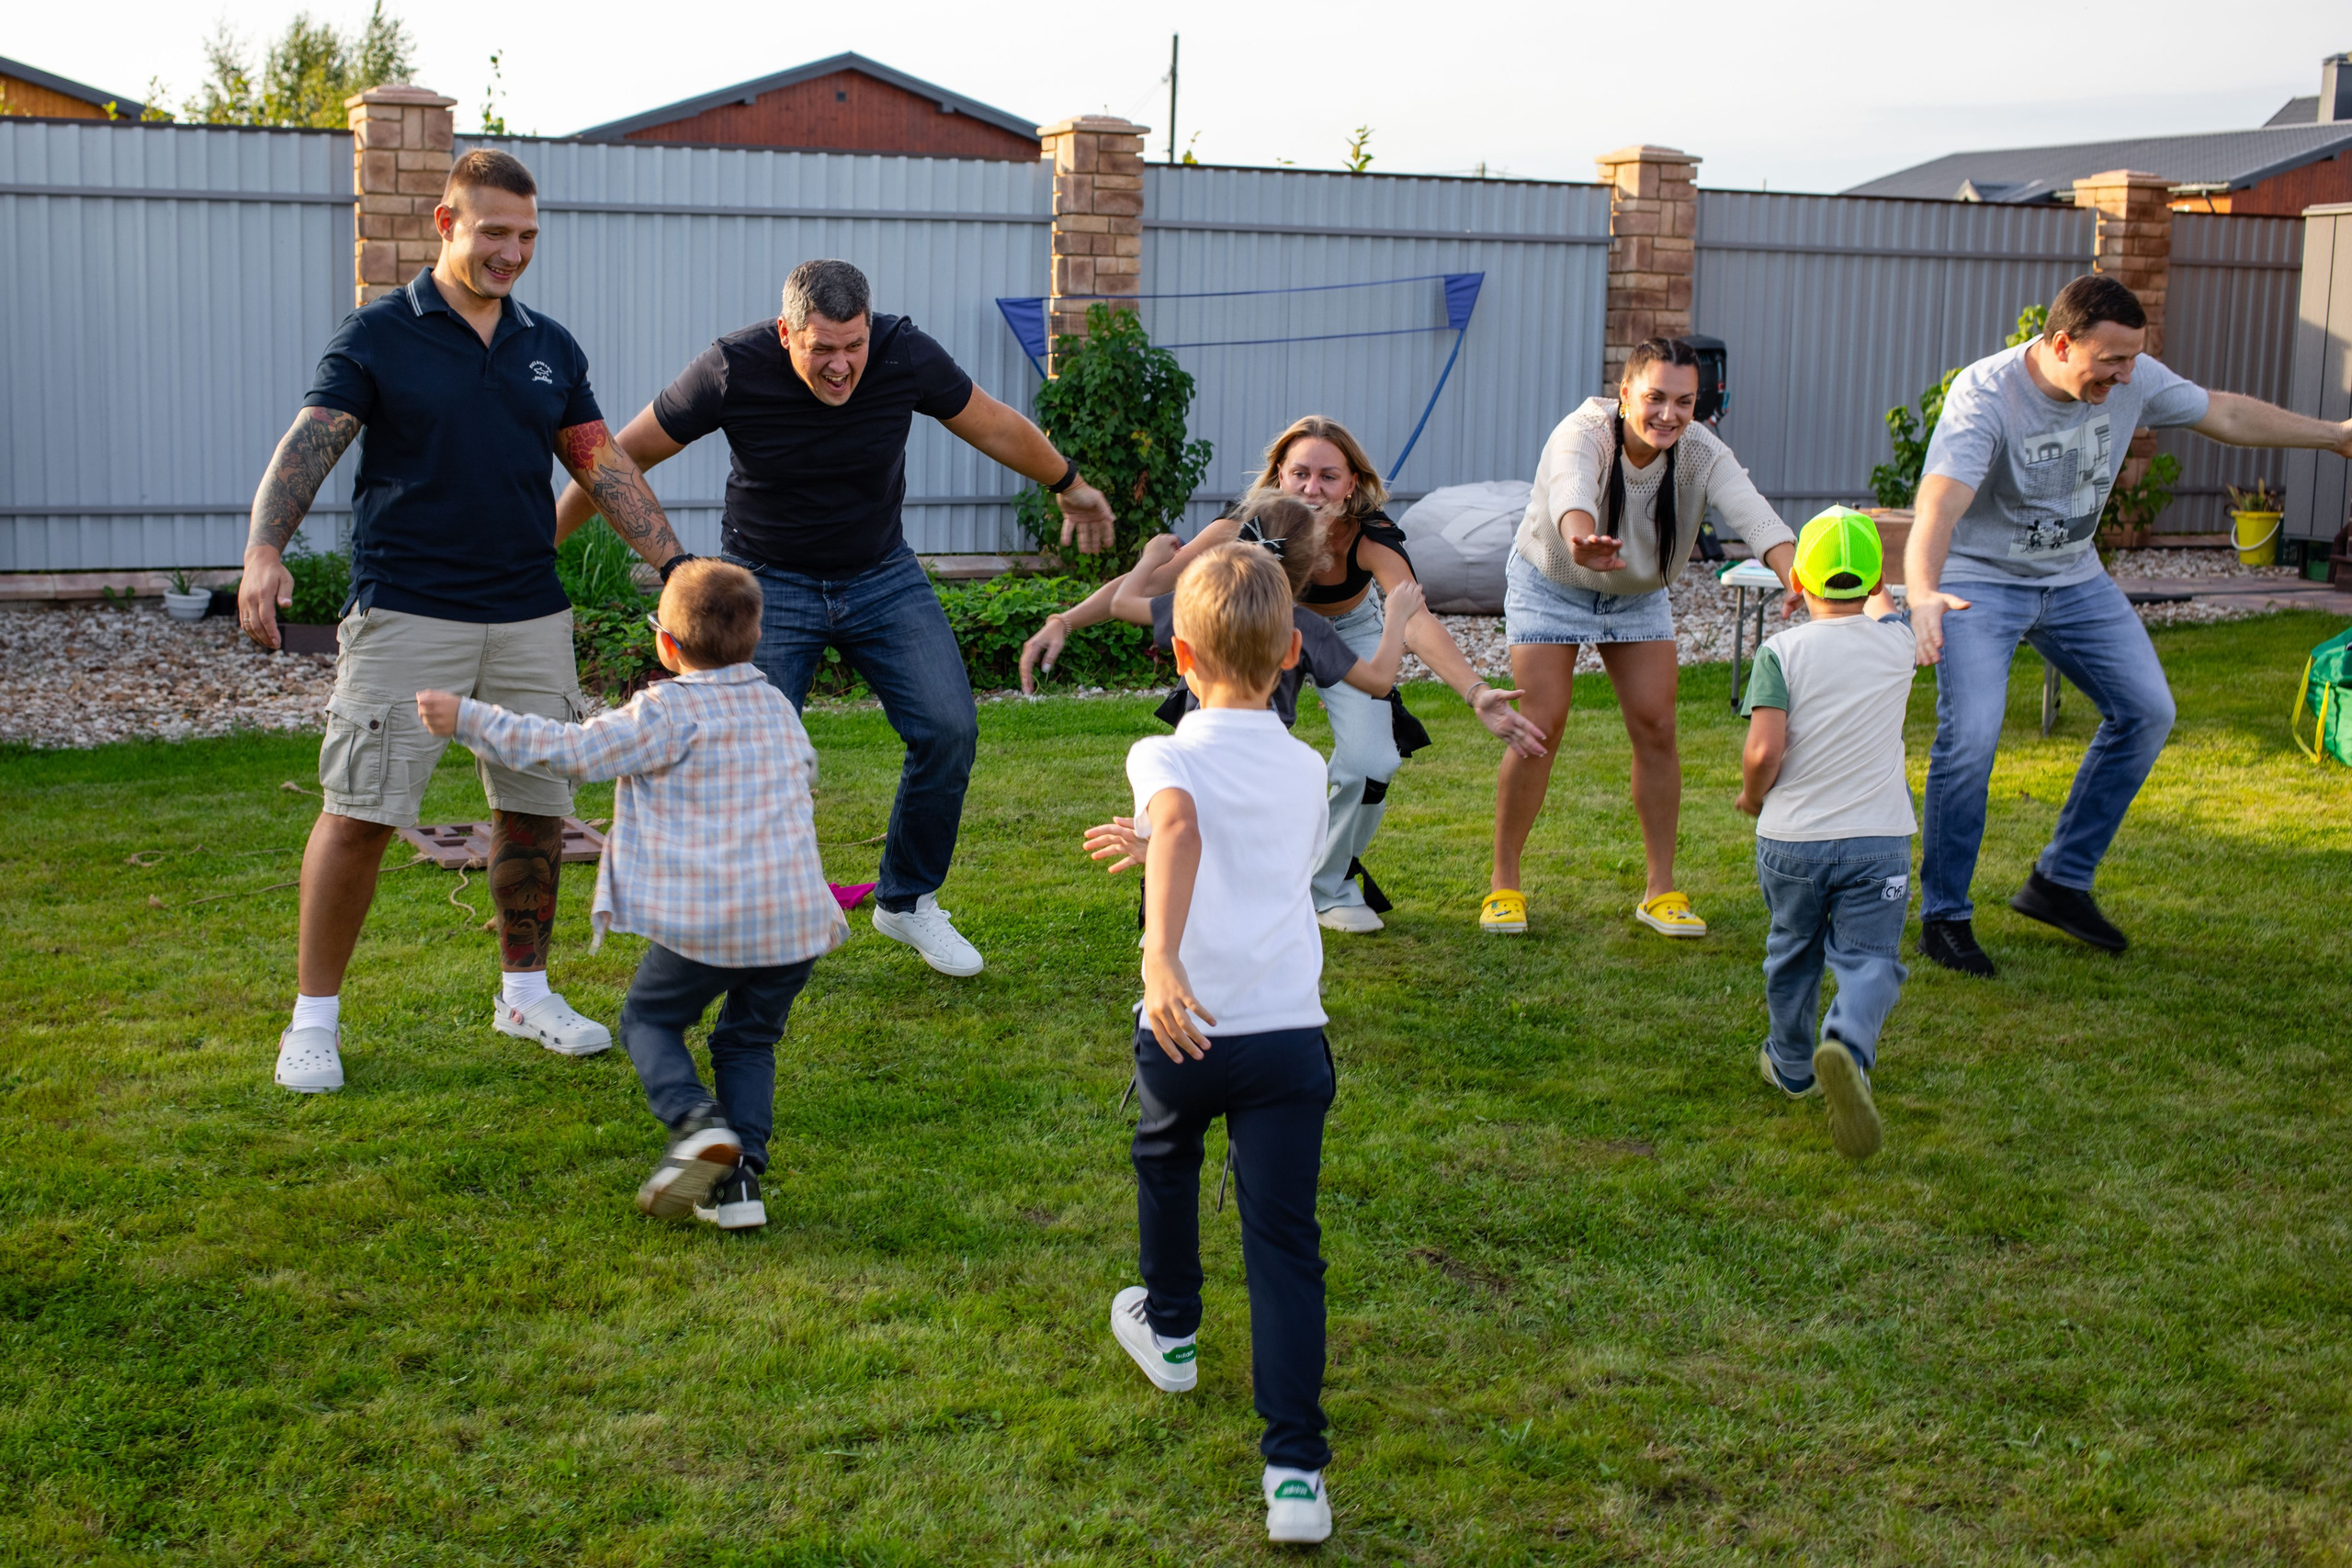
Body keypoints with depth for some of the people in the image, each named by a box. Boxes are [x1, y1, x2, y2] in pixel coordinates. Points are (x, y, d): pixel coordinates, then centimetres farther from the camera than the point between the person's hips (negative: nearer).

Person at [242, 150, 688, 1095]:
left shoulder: (550, 349, 11)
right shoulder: (377, 336, -1)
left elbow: (605, 468, 14)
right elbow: (308, 445, -10)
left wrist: (675, 565, 7)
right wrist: (264, 551, -26)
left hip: (531, 618, 5)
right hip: (405, 618, -4)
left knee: (534, 809, 9)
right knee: (358, 813, -5)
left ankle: (525, 992, 26)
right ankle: (314, 1015, 7)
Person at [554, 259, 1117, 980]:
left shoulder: (906, 354, -17)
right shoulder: (732, 371, -22)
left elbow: (997, 429, 1)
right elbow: (622, 454, -10)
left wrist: (1070, 486, 16)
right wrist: (543, 537, -3)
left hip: (882, 573, 2)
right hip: (767, 580, -2)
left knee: (948, 729, -9)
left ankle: (908, 901, 11)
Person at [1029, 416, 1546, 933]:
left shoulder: (1370, 537, -36)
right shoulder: (1247, 525, -34)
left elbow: (1416, 623, -51)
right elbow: (1150, 583, -38)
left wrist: (1477, 693, -68)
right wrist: (1063, 622, -52)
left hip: (1349, 631, 0)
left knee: (1369, 762, -16)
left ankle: (1330, 886, 13)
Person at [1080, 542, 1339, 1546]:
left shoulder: (1169, 758, -7)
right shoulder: (1307, 772, 9)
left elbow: (1182, 828, -30)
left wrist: (1163, 955, -40)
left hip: (1187, 1033, -2)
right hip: (1290, 1034, 2)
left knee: (1165, 1161, 29)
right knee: (1283, 1241, 1)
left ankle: (1169, 1330, 52)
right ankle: (1295, 1469, -7)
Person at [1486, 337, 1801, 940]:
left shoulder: (1701, 453, -24)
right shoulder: (1584, 433, -34)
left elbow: (1754, 514, -40)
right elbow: (1571, 489, -57)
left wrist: (1800, 579, -60)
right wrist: (1581, 540, -81)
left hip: (1639, 596, 3)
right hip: (1551, 586, -3)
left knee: (1656, 727, -4)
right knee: (1540, 728, -10)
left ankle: (1661, 889, 8)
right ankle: (1504, 883, 6)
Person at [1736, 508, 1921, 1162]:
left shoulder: (1782, 651, -9)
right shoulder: (1899, 642, 1)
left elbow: (1763, 751, -18)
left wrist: (1752, 795, 2)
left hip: (1790, 839, 0)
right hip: (1877, 841, 0)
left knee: (1793, 955, 19)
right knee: (1870, 959, -1)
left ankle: (1793, 1065, 36)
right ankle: (1848, 1045, -30)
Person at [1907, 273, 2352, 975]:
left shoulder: (2132, 380, -10)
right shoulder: (1984, 395, -28)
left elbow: (2224, 414, 9)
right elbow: (1937, 508, -41)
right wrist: (1922, 595, -60)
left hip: (2074, 579, 7)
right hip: (1979, 581, -7)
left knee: (2147, 713, 5)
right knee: (1969, 737, -21)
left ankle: (2060, 882, 17)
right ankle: (1944, 916, -4)